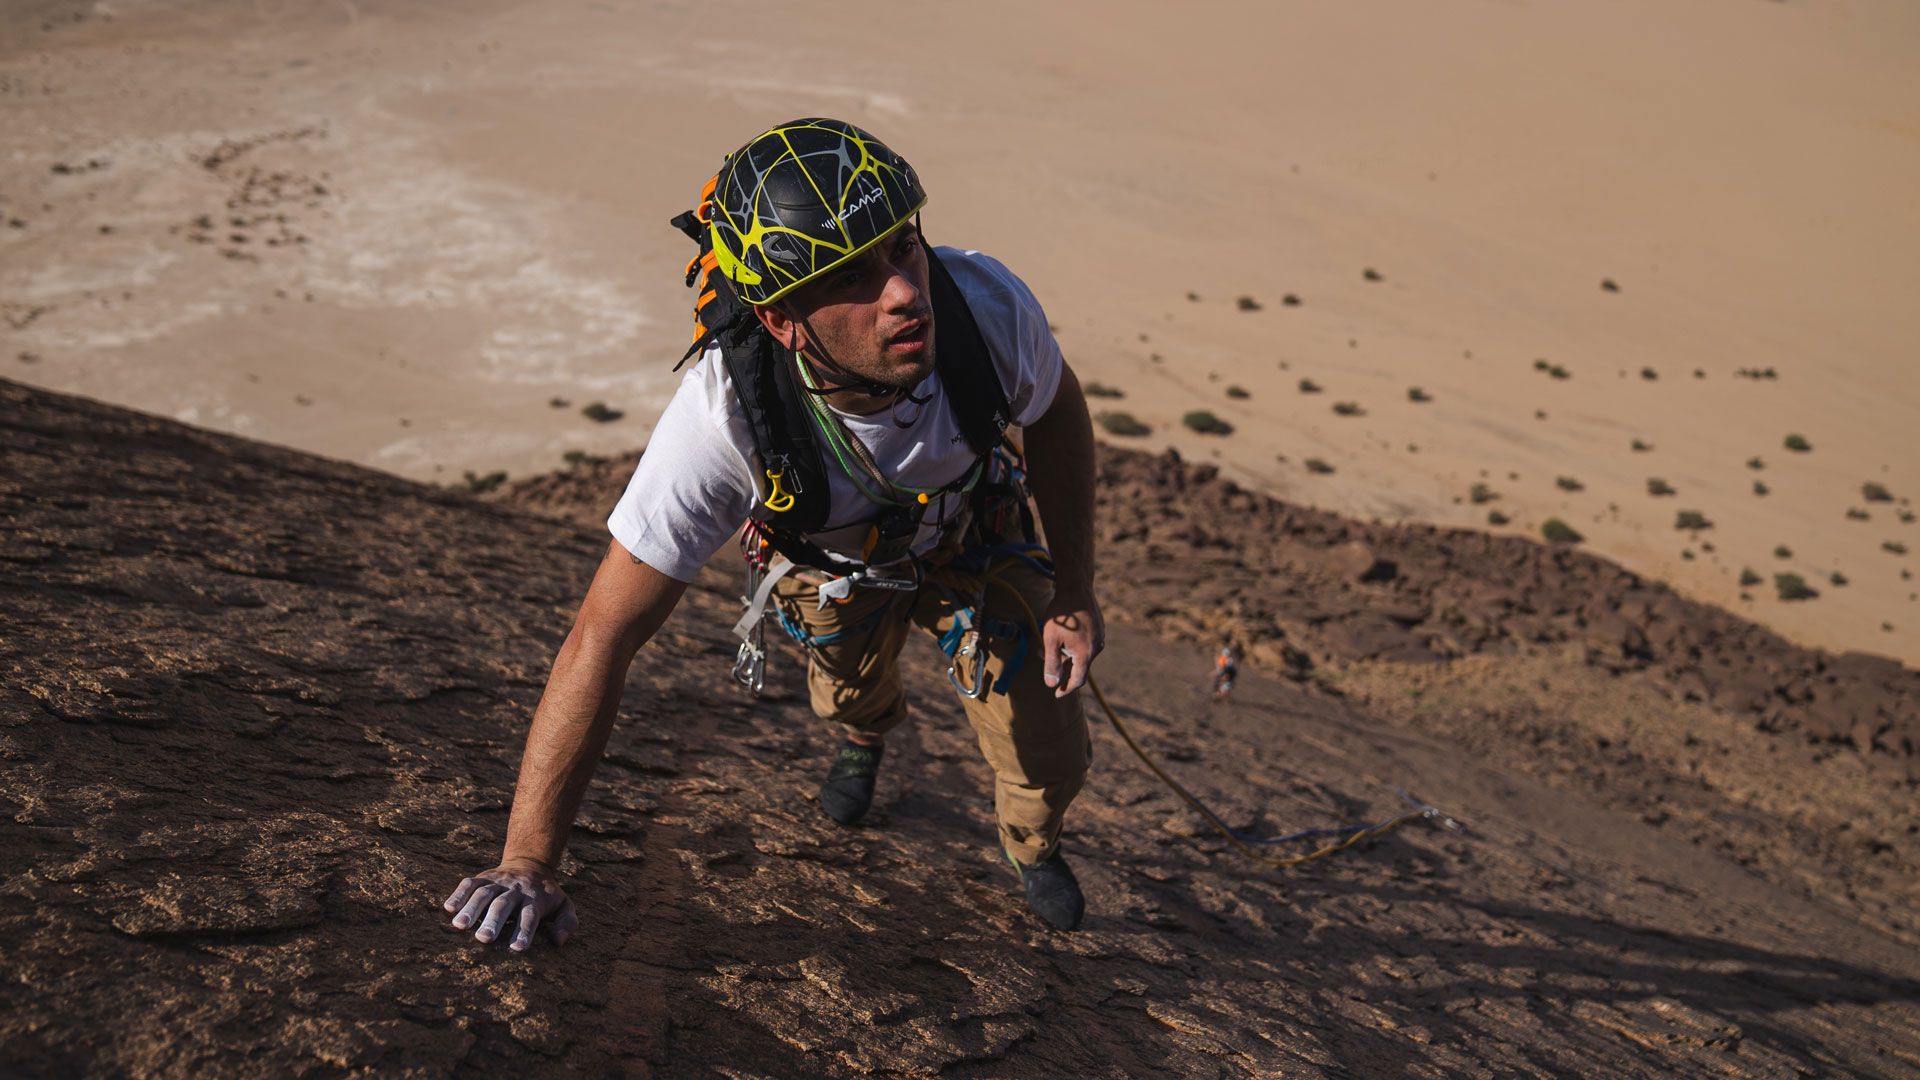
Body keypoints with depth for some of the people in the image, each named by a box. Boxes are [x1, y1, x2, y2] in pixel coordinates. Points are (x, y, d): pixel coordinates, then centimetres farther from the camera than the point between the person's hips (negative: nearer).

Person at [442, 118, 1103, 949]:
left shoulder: (986, 304, -40)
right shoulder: (724, 413, -45)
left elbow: (1057, 416, -14)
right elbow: (605, 635, -40)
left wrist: (1074, 594, -10)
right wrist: (527, 861, -41)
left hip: (979, 534, 1)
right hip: (833, 561, 0)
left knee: (1048, 762, 2)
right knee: (852, 697, 24)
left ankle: (1032, 846, 41)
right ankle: (865, 736, 66)